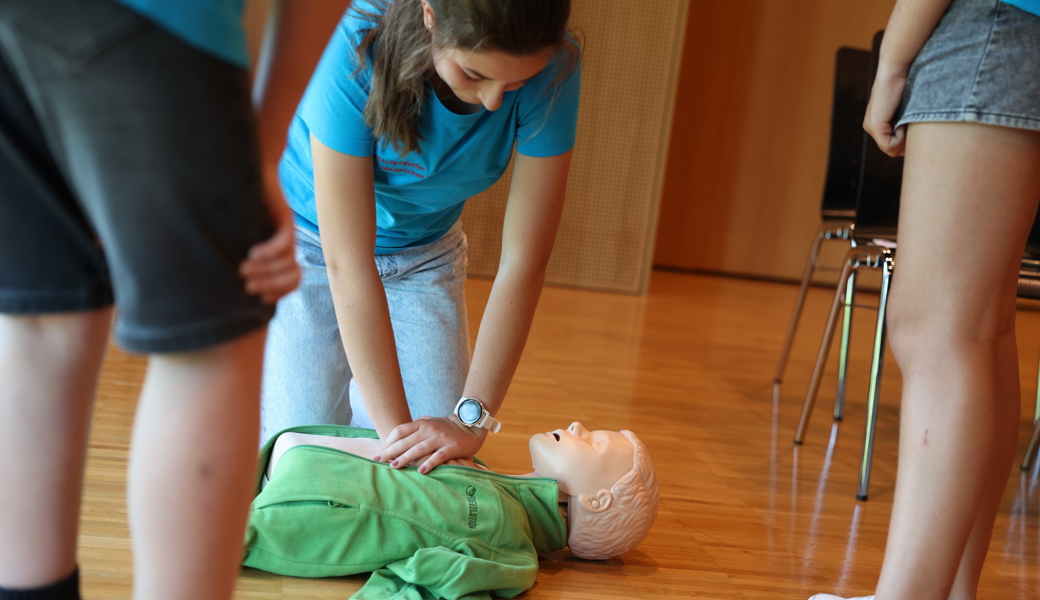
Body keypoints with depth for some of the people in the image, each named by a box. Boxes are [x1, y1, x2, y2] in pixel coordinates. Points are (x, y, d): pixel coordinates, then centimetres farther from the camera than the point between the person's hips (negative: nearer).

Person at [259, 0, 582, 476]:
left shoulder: (552, 69, -27)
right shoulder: (360, 46, -35)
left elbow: (523, 261, -24)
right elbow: (348, 265, -33)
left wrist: (472, 420, -28)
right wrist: (393, 424, -34)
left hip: (424, 253, 3)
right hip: (308, 242, -2)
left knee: (442, 457, -6)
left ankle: (365, 390, 24)